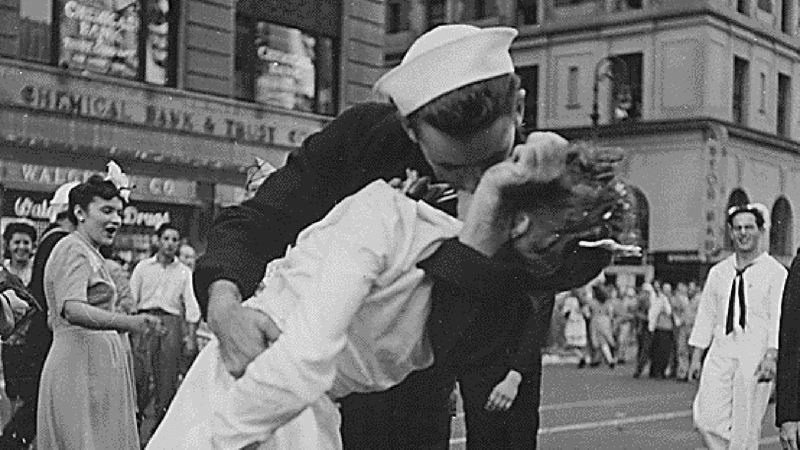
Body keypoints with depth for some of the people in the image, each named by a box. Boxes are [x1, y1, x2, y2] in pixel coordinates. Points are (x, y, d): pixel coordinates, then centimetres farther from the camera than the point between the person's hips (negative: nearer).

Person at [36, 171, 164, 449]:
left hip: (96, 367, 10)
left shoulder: (89, 253, 20)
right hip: (82, 367, -10)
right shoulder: (74, 250, -12)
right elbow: (72, 309, -30)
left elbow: (54, 319, 26)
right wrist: (127, 322, -43)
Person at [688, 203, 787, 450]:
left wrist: (771, 356, -22)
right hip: (721, 353, 4)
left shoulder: (775, 272, 0)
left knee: (745, 428, -1)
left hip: (755, 355, -4)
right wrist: (696, 356, 10)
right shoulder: (718, 272, 14)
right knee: (707, 419, -7)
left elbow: (778, 318, -9)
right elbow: (706, 315, 16)